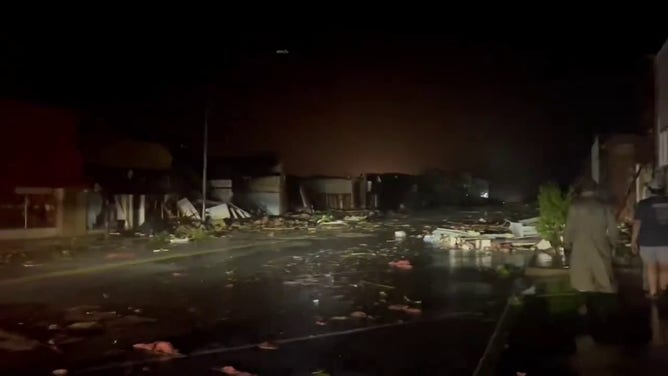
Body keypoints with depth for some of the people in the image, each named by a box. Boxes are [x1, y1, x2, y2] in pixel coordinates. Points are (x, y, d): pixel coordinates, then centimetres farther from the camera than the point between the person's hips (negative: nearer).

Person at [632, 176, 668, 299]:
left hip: (648, 240, -2)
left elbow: (637, 224, -7)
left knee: (651, 267, 8)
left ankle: (653, 292, 8)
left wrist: (633, 241, -2)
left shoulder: (643, 204, -6)